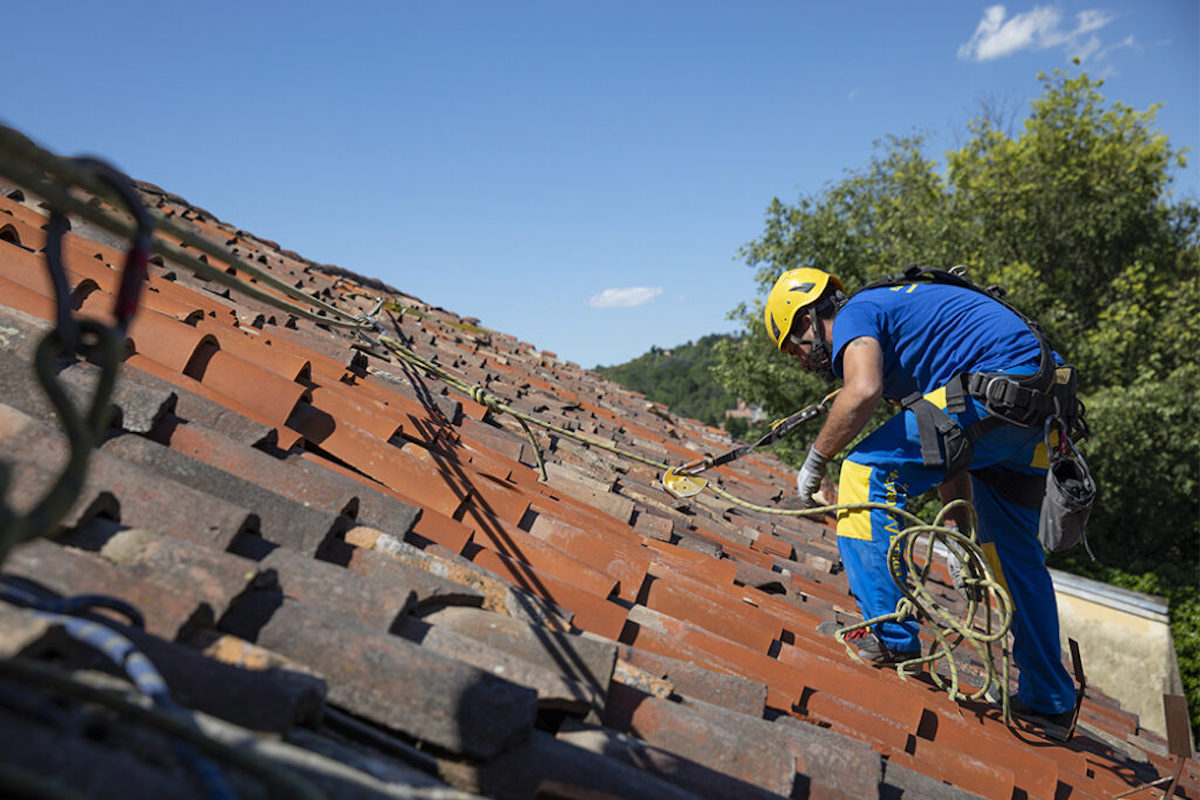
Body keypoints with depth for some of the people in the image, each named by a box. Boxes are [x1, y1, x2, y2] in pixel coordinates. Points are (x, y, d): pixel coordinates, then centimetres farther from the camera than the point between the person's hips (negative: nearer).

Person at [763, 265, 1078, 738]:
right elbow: (947, 452, 27)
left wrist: (814, 462, -9)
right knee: (1015, 555, 20)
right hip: (1041, 408, 10)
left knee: (869, 470, -10)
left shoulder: (854, 314, 1)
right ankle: (1049, 703, 33)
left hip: (997, 391, -10)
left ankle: (890, 638, -7)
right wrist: (964, 531, 29)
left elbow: (863, 392, -25)